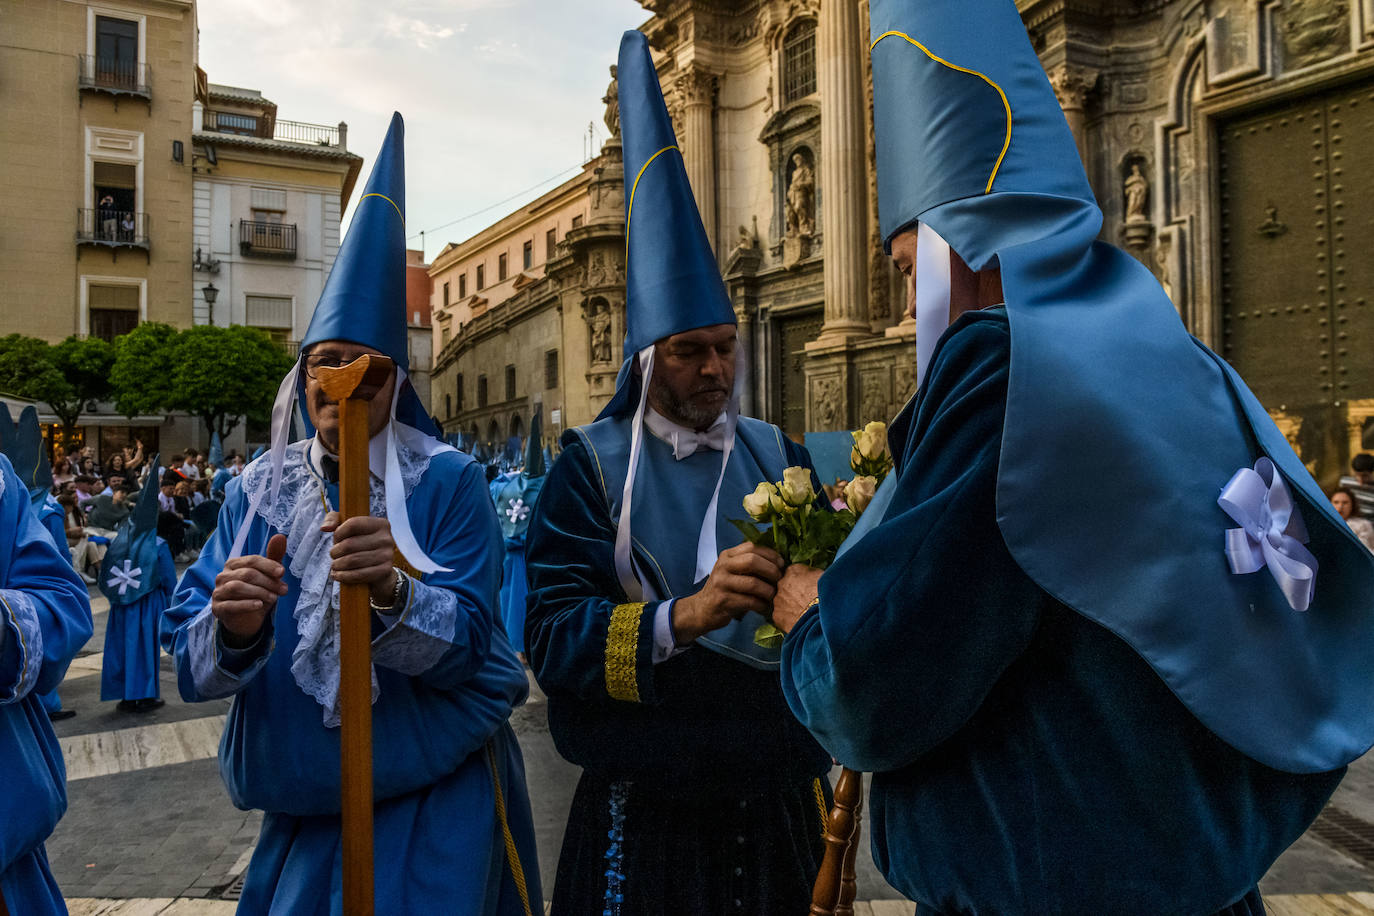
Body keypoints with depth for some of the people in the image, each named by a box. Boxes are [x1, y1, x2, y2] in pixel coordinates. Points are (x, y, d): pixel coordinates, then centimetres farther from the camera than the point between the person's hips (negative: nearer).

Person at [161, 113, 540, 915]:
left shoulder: (450, 482, -11)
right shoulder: (259, 491, 0)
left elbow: (467, 643, -17)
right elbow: (188, 658, -5)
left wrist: (394, 591, -36)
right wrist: (233, 627, -28)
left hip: (435, 800, -3)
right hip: (301, 806, 4)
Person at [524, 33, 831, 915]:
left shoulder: (777, 454, 3)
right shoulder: (591, 467, -8)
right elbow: (551, 634, -15)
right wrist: (681, 618, -30)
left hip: (778, 800, 4)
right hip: (647, 817, -3)